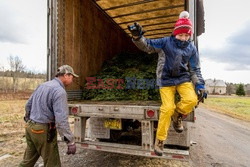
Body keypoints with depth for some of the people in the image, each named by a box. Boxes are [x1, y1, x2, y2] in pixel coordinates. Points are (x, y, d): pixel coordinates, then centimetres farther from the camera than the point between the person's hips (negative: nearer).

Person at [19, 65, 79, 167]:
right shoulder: (59, 91, -19)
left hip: (30, 126, 9)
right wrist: (71, 142, -22)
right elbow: (61, 120, -26)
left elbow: (28, 105, 17)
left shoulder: (42, 85, 8)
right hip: (43, 130, -9)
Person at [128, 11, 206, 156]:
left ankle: (177, 115, 11)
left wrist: (200, 86, -2)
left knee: (192, 100, -25)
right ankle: (160, 140, 9)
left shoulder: (192, 49, 5)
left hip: (183, 79, 3)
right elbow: (147, 46, -5)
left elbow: (195, 70, 8)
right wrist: (138, 36, -25)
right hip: (166, 80, -3)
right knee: (167, 108, -11)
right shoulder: (165, 42, -3)